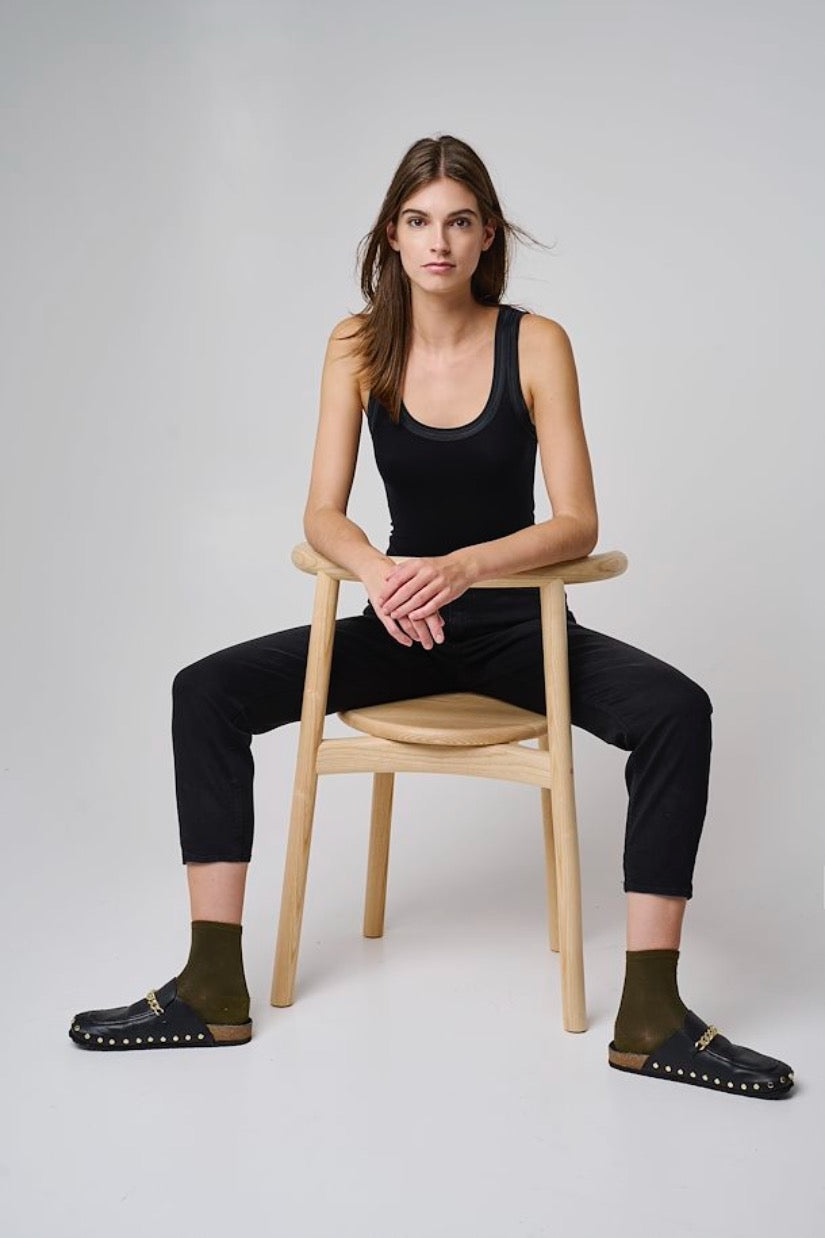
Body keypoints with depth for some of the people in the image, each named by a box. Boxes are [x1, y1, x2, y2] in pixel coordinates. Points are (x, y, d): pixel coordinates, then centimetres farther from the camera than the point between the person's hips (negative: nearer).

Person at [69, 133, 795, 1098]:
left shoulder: (536, 343, -9)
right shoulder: (358, 345, -3)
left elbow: (576, 524, -14)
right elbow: (323, 516, -8)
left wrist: (461, 567, -33)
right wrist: (377, 571, -31)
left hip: (512, 623, -2)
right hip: (399, 620, 2)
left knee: (677, 709, -29)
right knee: (204, 693, -17)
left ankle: (651, 1015, -24)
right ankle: (213, 987, -13)